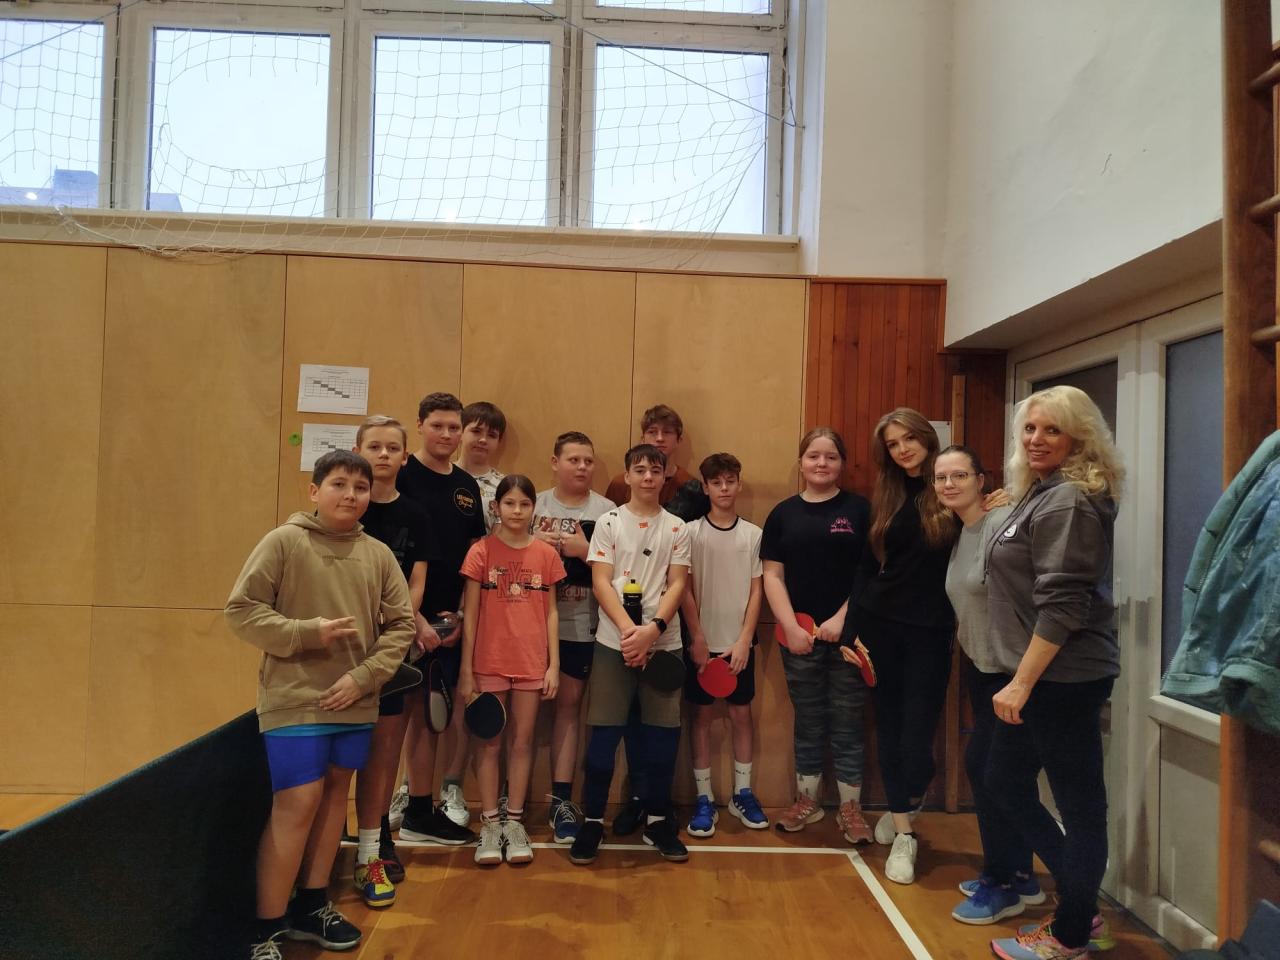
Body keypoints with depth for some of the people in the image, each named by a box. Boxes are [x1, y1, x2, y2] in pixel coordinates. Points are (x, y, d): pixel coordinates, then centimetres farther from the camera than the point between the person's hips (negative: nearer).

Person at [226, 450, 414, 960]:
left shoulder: (378, 554, 3)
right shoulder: (283, 542, -7)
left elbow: (400, 624, 5)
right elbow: (240, 611, -7)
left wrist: (363, 676, -8)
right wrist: (308, 632, -17)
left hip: (355, 703, 5)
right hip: (294, 700, -4)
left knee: (334, 796, 15)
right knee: (298, 804, -6)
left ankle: (311, 906, 33)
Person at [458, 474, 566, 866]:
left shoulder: (546, 554, 2)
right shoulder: (481, 551, -4)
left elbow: (550, 612, 6)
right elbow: (469, 613, -3)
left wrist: (554, 664, 2)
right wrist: (466, 669, -5)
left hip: (531, 663, 2)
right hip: (489, 663, -2)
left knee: (522, 740, 9)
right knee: (490, 742, 7)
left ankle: (514, 821, 20)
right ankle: (490, 824, 17)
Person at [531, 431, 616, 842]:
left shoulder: (605, 510, 0)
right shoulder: (535, 504, 5)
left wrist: (585, 551, -17)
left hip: (580, 625, -1)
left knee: (568, 704, 5)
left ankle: (561, 800, 12)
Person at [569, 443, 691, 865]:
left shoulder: (677, 528, 7)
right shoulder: (608, 523, 3)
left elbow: (677, 585, 0)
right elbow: (601, 582, -4)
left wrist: (652, 629, -15)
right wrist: (628, 629, -16)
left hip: (663, 643, 2)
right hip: (614, 642, -1)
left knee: (662, 734, 5)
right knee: (604, 734, 0)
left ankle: (658, 820, 21)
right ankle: (592, 820, 14)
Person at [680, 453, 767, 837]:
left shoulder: (753, 534, 1)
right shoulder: (691, 532, -3)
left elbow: (756, 591, 1)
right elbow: (685, 590, -3)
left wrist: (743, 641, -6)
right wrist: (698, 640, -8)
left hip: (739, 643, 1)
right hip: (702, 641, -1)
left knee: (741, 713, 8)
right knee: (702, 715, 5)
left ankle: (742, 793, 22)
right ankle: (703, 798, 13)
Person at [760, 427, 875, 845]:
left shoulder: (860, 509, 0)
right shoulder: (783, 513, 6)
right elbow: (772, 575, 3)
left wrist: (843, 618, -12)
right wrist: (791, 626, -8)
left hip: (848, 633, -2)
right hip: (799, 635, 2)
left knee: (847, 724, 7)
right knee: (808, 722, 14)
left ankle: (851, 807, 20)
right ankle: (807, 800, 27)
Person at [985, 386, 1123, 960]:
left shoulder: (1068, 501, -16)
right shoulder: (1043, 495, 15)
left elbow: (1062, 606, -22)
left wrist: (1021, 682, -21)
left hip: (1062, 678, -11)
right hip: (1041, 675, 11)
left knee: (1078, 803, 4)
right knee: (1004, 782, 18)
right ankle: (1080, 906, 30)